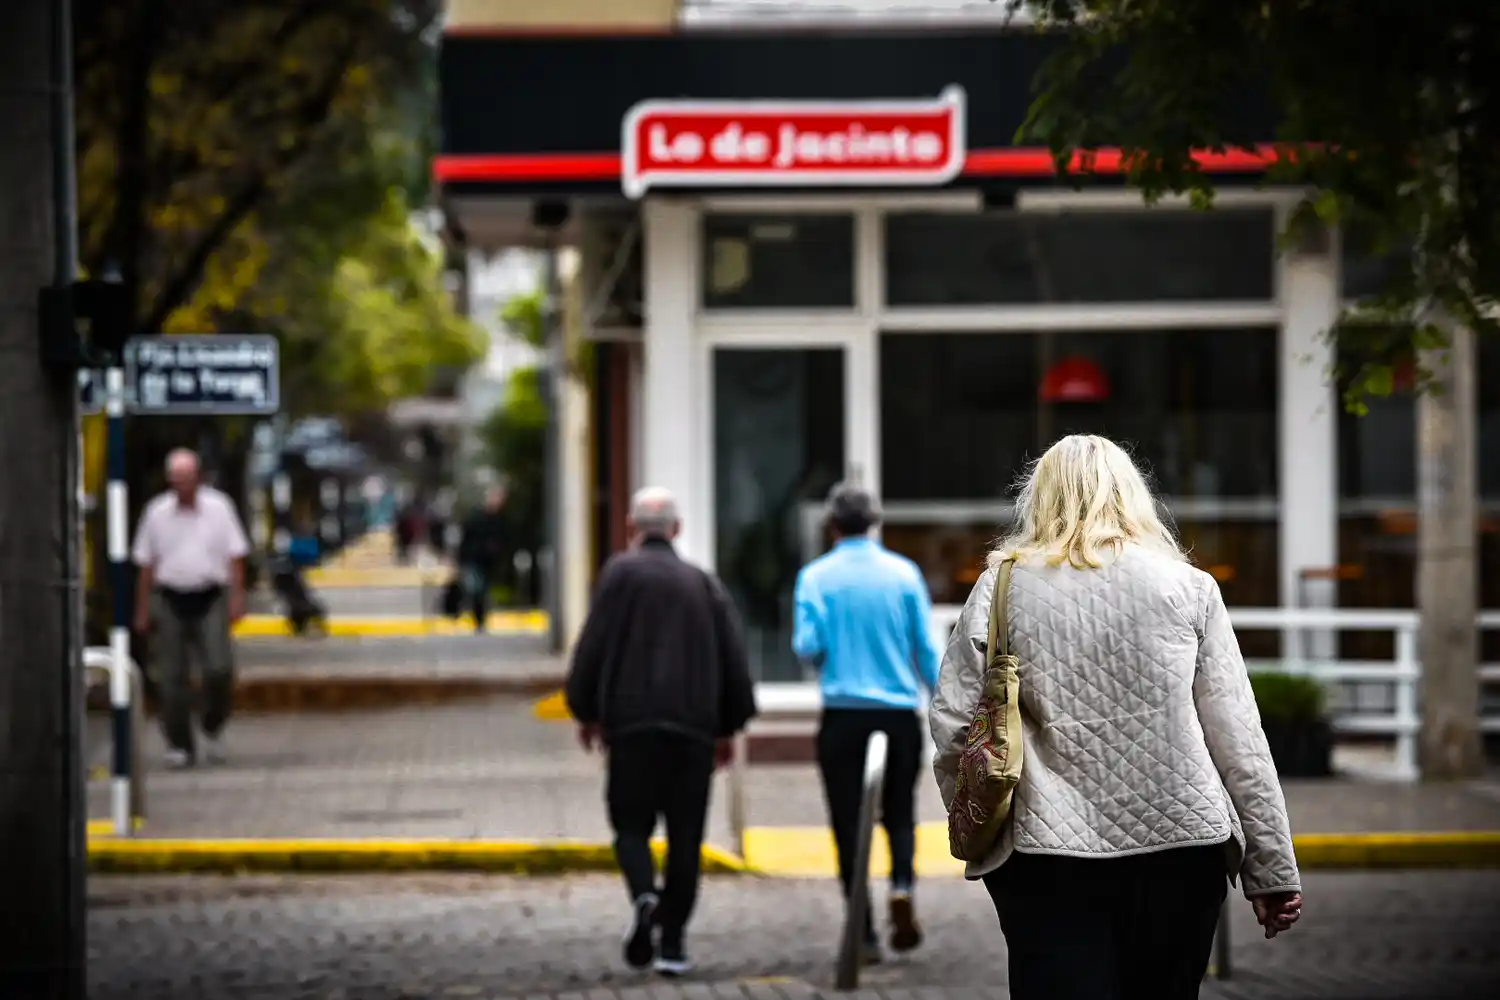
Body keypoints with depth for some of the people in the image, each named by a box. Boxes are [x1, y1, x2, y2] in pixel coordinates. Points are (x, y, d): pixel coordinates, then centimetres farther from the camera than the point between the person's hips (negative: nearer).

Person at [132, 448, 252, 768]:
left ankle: (213, 729, 11)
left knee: (218, 669, -13)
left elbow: (235, 557, 4)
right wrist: (143, 609, 9)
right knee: (173, 678, -1)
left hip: (210, 599, -1)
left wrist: (237, 598, -5)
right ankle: (179, 745, 7)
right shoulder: (156, 513, 6)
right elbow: (146, 564, 11)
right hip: (170, 601, 1)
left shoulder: (218, 508, 2)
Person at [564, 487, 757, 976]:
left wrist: (586, 713, 7)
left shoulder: (621, 572, 1)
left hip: (632, 721, -3)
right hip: (694, 725, 3)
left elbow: (594, 645, -4)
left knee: (631, 823, 4)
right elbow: (733, 659, 11)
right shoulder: (705, 583, 13)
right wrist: (728, 726, 18)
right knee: (685, 835, 6)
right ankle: (672, 941, 4)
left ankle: (643, 895, -25)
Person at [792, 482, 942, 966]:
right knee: (899, 813, 16)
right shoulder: (904, 573, 1)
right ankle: (902, 885, -13)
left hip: (843, 714, -1)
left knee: (850, 822, 5)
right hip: (900, 712, 1)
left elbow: (808, 647, -7)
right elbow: (927, 649, 1)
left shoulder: (816, 576, -2)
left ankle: (865, 935, 1)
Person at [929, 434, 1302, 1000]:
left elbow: (953, 726, -2)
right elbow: (1237, 739, 2)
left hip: (1049, 858, -1)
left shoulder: (1003, 587, 3)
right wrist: (1274, 869, 6)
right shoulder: (1187, 587, 4)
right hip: (1182, 848, 1)